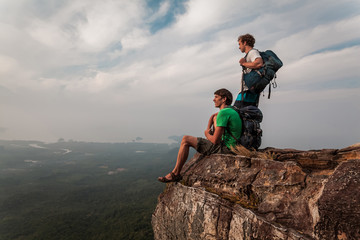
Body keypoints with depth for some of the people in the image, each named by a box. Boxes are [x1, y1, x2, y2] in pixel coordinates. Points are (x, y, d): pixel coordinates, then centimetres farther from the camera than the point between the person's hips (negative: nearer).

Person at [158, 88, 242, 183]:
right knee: (214, 117, 24)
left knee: (186, 140, -6)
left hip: (225, 149, -10)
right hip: (232, 147, 10)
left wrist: (207, 134, 3)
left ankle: (175, 173, 3)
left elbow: (215, 140, -20)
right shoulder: (232, 111, 14)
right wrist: (208, 131, 15)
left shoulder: (223, 113, -17)